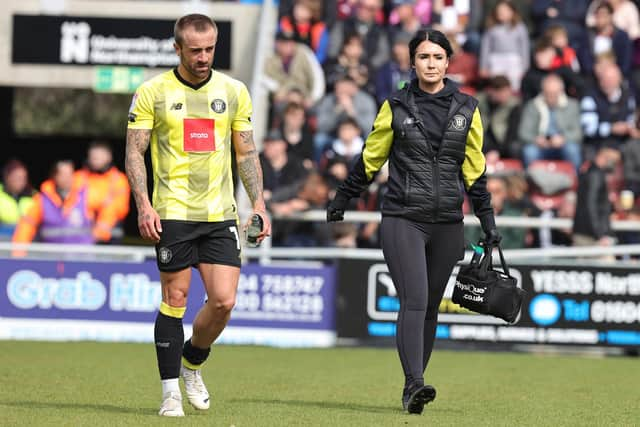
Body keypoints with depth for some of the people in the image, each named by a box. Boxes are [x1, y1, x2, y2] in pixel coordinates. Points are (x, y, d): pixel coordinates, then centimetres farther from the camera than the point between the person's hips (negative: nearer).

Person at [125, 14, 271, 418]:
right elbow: (134, 152, -1)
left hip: (221, 215, 3)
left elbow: (246, 152, 13)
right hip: (173, 213, -3)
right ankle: (171, 391, 8)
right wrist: (144, 205, -12)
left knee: (224, 301, -5)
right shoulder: (153, 92, -2)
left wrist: (259, 204, 4)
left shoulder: (234, 91, 7)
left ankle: (193, 363, 22)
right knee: (175, 299, -2)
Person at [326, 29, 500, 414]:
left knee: (430, 306, 6)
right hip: (403, 220, -3)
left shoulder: (466, 109, 8)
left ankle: (413, 386, 15)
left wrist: (488, 220, 11)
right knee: (414, 300, -16)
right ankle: (415, 385, -23)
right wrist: (342, 201, 16)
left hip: (447, 223, 3)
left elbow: (474, 169, 13)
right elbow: (370, 159, 12)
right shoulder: (396, 107, 2)